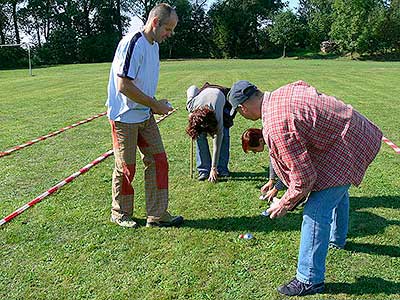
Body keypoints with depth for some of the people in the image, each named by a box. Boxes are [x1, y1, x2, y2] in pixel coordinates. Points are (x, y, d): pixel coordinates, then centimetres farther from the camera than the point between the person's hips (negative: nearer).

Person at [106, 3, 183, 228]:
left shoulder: (154, 45, 10)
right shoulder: (132, 44, -20)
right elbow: (123, 86, -25)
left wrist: (156, 105, 5)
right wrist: (155, 104, -18)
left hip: (145, 115, 9)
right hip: (125, 117, -8)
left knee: (158, 161, 6)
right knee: (126, 168, 4)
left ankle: (157, 214, 15)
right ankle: (120, 214, 24)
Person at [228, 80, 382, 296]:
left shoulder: (277, 126, -30)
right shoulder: (284, 91, -2)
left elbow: (303, 177, -26)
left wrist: (285, 205, -7)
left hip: (348, 150, -10)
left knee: (316, 211, -7)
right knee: (337, 193, 32)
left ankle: (310, 280, 6)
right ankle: (337, 238, 58)